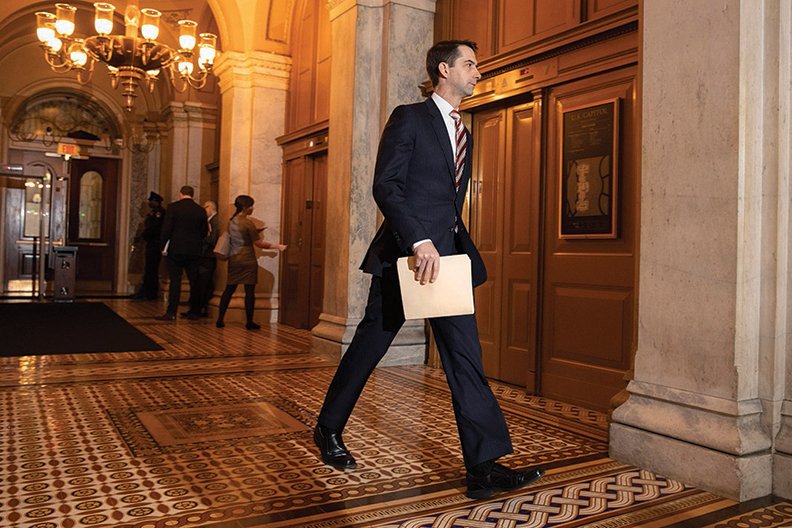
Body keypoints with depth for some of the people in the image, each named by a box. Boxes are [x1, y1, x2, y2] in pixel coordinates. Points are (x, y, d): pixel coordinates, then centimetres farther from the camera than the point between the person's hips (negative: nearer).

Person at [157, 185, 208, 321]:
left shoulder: (173, 207, -4)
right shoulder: (201, 210, 4)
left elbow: (166, 229, -8)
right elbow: (205, 232, 8)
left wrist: (163, 247, 0)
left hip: (176, 250, -2)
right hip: (194, 251, 3)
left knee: (175, 281, -1)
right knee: (194, 282, 9)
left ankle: (171, 312, -3)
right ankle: (193, 312, 15)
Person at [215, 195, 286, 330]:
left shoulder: (231, 221, 8)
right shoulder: (248, 223, -13)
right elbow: (259, 243, -11)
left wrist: (255, 231, 17)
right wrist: (277, 246, -6)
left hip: (233, 259, 7)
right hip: (247, 260, -7)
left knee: (229, 289, 11)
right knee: (249, 291, 1)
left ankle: (220, 319, 11)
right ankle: (249, 322, 5)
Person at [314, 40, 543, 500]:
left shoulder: (464, 135, 22)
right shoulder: (409, 118, -1)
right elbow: (386, 185, -12)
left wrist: (462, 252, 15)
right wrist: (419, 242, -24)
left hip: (447, 257, 7)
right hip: (405, 254, -7)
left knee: (466, 355, 0)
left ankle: (484, 466, 7)